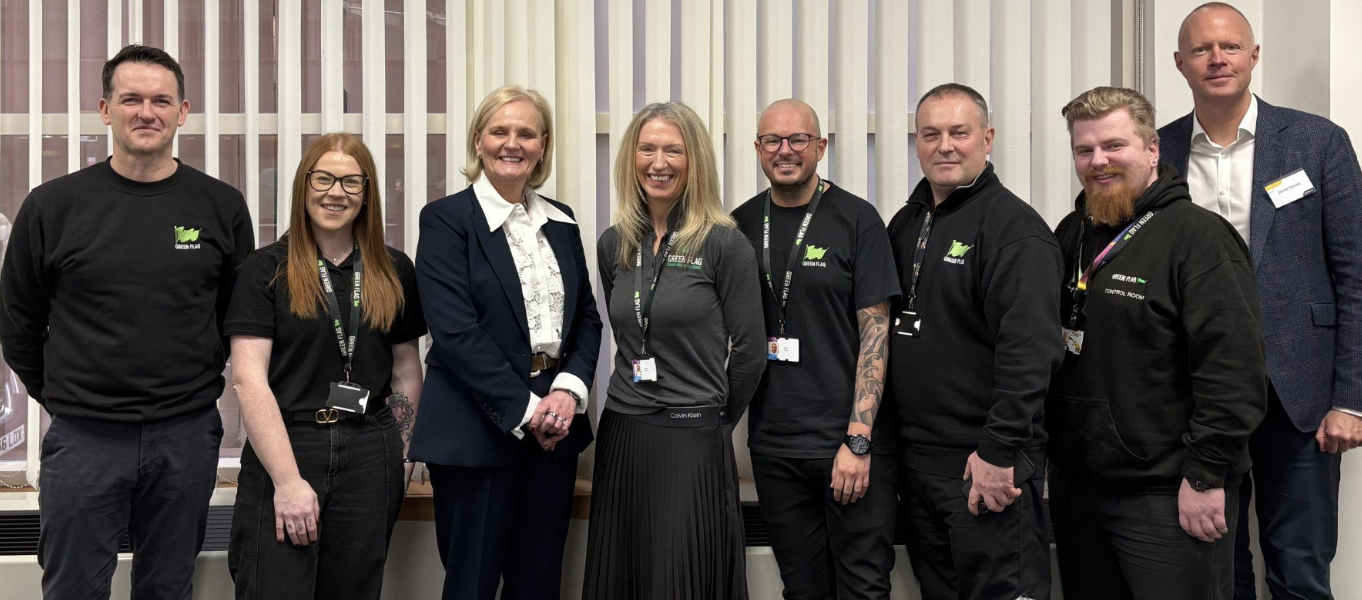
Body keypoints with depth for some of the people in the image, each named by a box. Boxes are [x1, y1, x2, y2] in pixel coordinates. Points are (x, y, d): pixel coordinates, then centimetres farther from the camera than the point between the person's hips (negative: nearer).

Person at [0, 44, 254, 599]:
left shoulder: (222, 206, 1)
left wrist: (199, 387, 10)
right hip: (82, 438, -1)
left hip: (187, 438, 1)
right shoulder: (52, 206, -1)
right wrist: (61, 399, 10)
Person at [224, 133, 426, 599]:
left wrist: (400, 453, 5)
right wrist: (288, 480, -14)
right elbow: (248, 379, -8)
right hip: (281, 453, -3)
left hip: (370, 460, 3)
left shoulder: (394, 272, 8)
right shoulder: (265, 269, -1)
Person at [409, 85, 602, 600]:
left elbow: (587, 318, 11)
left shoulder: (561, 222, 12)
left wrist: (569, 390, -6)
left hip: (554, 423, 5)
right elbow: (455, 331, -13)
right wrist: (524, 409, -15)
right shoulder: (446, 218, -5)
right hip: (478, 431, -5)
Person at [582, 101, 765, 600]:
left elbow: (748, 352, -4)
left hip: (694, 441, -5)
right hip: (621, 434, 5)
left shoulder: (724, 244, -8)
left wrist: (715, 419, 5)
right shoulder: (614, 245, 7)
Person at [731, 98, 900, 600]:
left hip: (851, 444, -3)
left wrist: (858, 440, -15)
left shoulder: (856, 220, -5)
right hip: (772, 443, 4)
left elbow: (875, 332, -9)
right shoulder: (742, 225, 7)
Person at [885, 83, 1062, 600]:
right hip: (916, 460, 8)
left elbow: (1029, 349, -19)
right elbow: (882, 327, 19)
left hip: (985, 465, -7)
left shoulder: (1013, 226, -11)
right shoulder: (907, 223, 13)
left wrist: (999, 451, -22)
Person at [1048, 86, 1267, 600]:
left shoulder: (1199, 236, -11)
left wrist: (1207, 475, -18)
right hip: (1074, 484, 7)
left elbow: (1233, 367, -17)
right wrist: (1051, 452, 13)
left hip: (1169, 496, -7)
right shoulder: (1070, 235, 11)